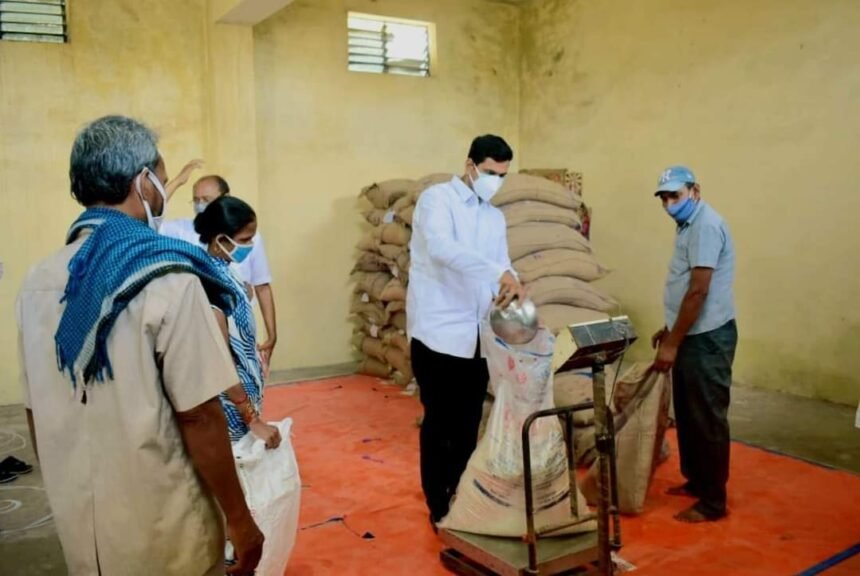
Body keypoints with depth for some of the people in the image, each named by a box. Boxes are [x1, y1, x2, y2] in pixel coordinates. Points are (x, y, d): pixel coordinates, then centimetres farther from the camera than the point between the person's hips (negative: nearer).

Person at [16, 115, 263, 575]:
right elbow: (198, 417, -20)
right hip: (165, 532, -5)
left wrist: (70, 495, 19)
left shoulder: (37, 283, -1)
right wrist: (240, 520, -10)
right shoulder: (166, 279, -19)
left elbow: (36, 415, 7)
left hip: (78, 526, 5)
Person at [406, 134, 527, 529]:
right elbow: (441, 247, -25)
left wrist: (518, 299, -9)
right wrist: (500, 273, -33)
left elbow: (501, 269, 12)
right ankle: (438, 508, 17)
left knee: (468, 423, 13)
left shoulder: (495, 218, 16)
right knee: (439, 421, 2)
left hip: (477, 334, 6)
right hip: (438, 330, -6)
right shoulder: (437, 198, -6)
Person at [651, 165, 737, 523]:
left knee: (708, 419, -1)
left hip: (707, 338, -10)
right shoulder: (689, 226, 14)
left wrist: (672, 343, -19)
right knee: (687, 415, 18)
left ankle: (713, 502, 10)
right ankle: (695, 481, 32)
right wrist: (669, 330, 21)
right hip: (691, 335, 10)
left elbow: (699, 291, -22)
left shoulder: (706, 225, -18)